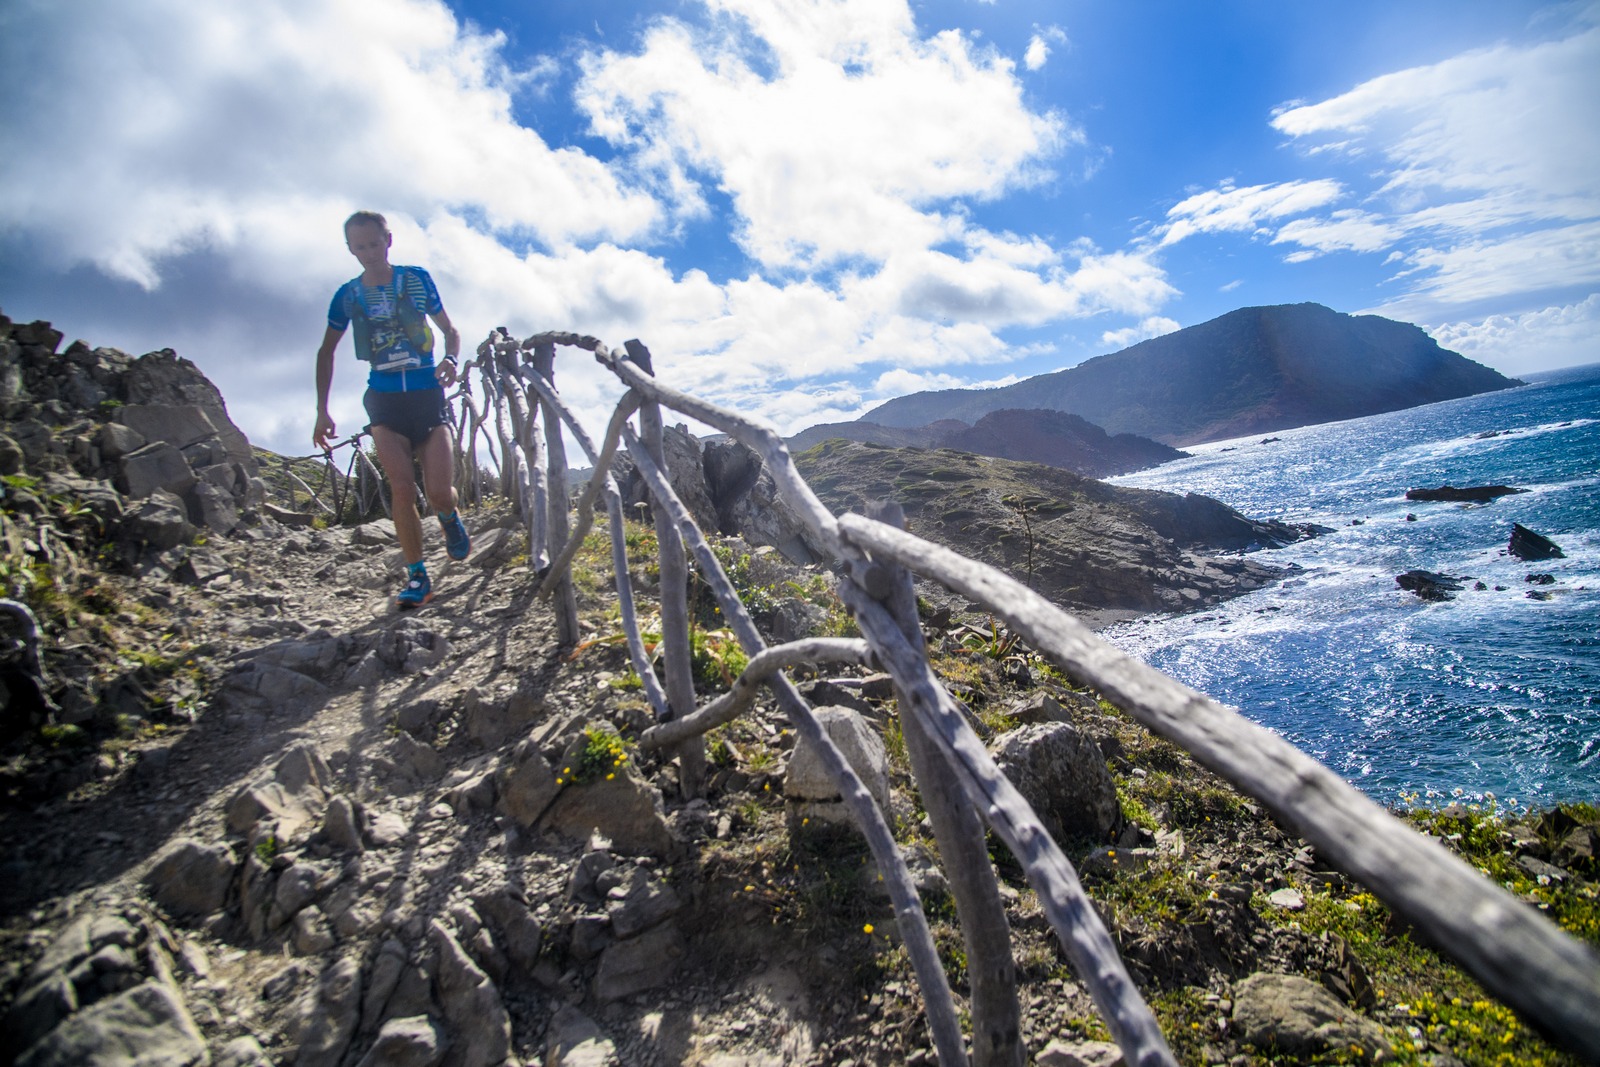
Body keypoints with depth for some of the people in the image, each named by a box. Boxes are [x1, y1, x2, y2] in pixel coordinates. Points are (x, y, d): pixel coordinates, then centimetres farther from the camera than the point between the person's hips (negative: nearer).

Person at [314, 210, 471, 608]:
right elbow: (326, 352, 14)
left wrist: (451, 359, -14)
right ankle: (417, 577, -4)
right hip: (384, 399, 1)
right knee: (402, 488, -16)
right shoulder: (348, 295, 4)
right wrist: (322, 411, 7)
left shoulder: (417, 279, 2)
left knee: (439, 492, -12)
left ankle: (449, 516, 27)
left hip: (428, 395, -1)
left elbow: (449, 329, 10)